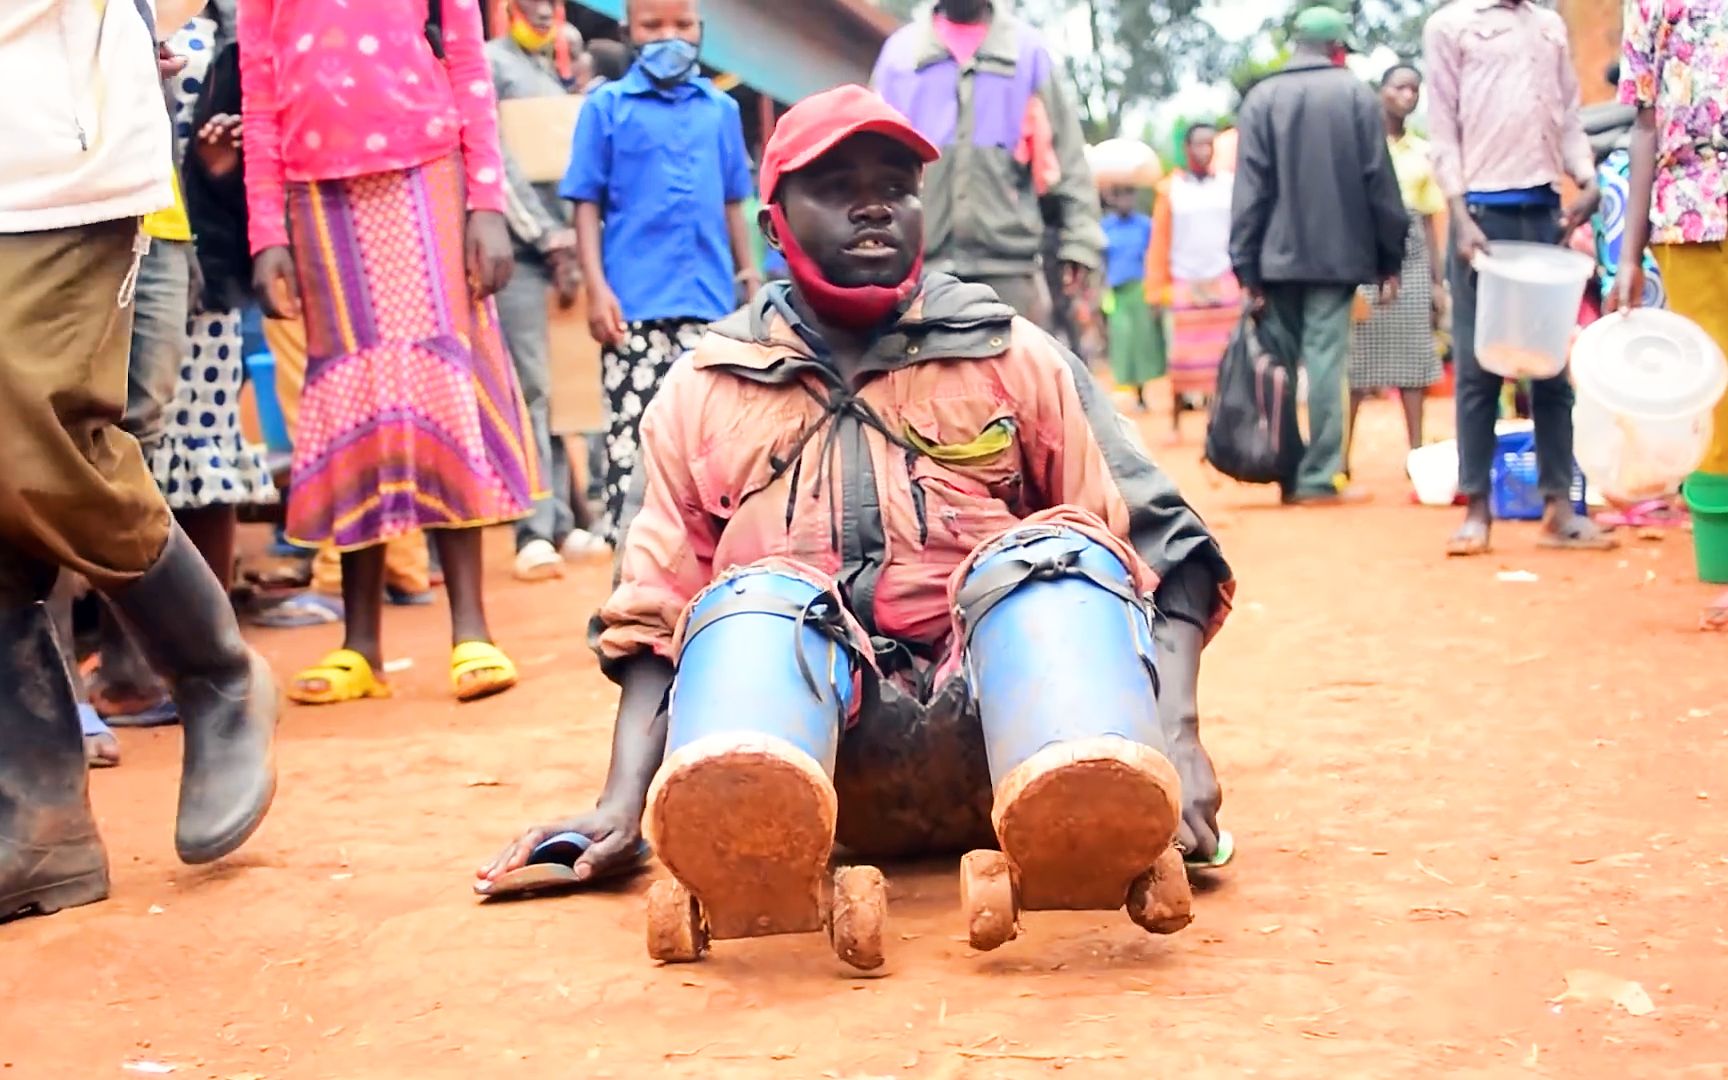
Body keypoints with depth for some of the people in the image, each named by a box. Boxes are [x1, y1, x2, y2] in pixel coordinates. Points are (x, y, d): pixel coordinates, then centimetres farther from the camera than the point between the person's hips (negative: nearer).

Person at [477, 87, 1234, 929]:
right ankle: (736, 811, -60)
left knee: (1060, 552, -25)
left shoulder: (1016, 358, 14)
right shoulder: (703, 392, 17)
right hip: (820, 759, 0)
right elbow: (653, 615, 13)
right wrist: (624, 804, -5)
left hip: (989, 732, 0)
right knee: (760, 600, -27)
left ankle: (1091, 784, -55)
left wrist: (1173, 737, -11)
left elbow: (1161, 551, 7)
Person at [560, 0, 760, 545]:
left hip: (709, 301, 3)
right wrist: (597, 287, -9)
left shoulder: (721, 108, 8)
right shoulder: (607, 105, 0)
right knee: (632, 434, -2)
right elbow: (588, 203, -1)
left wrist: (749, 273, 13)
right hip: (635, 303, -3)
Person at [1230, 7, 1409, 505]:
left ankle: (1286, 474, 12)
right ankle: (1318, 477, -6)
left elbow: (1249, 188, -1)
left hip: (1278, 255, 2)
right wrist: (1390, 259, 7)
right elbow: (1379, 181, 1)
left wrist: (1246, 266, 0)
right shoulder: (1357, 95, 1)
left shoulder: (1261, 98, 4)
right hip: (1336, 253, -2)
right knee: (1325, 361, -3)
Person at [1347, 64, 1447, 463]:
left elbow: (1429, 219, 16)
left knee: (1413, 355, 2)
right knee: (1359, 355, -7)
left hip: (1413, 257, 4)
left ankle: (1416, 452, 4)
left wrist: (1438, 280, 12)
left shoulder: (1422, 151, 14)